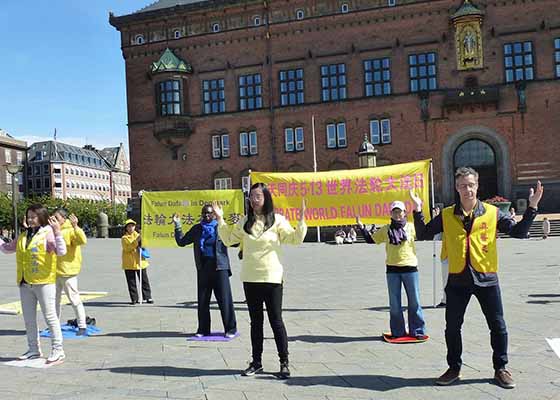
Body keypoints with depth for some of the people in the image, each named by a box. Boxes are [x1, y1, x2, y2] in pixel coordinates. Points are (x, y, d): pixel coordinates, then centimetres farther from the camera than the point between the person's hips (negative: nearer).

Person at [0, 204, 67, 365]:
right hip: (25, 283, 8)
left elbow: (61, 252, -22)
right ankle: (34, 349, 29)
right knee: (28, 318, 15)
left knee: (50, 316, -3)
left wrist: (57, 232, -31)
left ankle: (58, 350, 4)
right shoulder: (23, 236, 13)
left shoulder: (48, 233, -8)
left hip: (44, 282, -7)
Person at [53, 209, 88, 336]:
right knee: (55, 300, 17)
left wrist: (75, 226, -36)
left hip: (68, 272, -8)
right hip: (54, 272, 8)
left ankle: (82, 326, 4)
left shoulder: (71, 230, -11)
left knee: (74, 299, -3)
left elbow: (83, 241, -28)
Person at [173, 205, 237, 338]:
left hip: (219, 267, -4)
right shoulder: (197, 229, 15)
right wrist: (177, 225, 11)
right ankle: (203, 329, 18)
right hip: (203, 267, 4)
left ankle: (230, 328, 4)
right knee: (202, 300, 8)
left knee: (224, 299, -4)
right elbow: (181, 241, 18)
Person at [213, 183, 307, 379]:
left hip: (272, 278, -4)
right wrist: (220, 220, 5)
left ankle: (284, 362, 11)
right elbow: (228, 239, 12)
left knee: (276, 320, 0)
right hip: (250, 279, 4)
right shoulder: (244, 222, 8)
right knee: (255, 321, 13)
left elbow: (295, 239, -7)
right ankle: (256, 361, 23)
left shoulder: (277, 220, -4)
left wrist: (301, 220, -19)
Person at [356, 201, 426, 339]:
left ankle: (417, 330, 18)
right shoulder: (385, 229, 5)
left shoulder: (411, 227, 1)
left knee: (414, 301, 6)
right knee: (394, 303, 7)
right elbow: (370, 240, 11)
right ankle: (398, 331, 18)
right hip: (392, 270, 1)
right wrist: (361, 227, 1)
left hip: (410, 268, -1)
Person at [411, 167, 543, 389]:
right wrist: (418, 211, -7)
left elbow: (519, 231, -3)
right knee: (452, 327, 9)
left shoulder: (493, 213, -1)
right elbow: (423, 235, 4)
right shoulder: (446, 215, 2)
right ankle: (454, 369, 26)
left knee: (498, 327, 7)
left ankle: (500, 369, 26)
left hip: (486, 279, -1)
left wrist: (532, 208, -12)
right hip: (457, 281, 1)